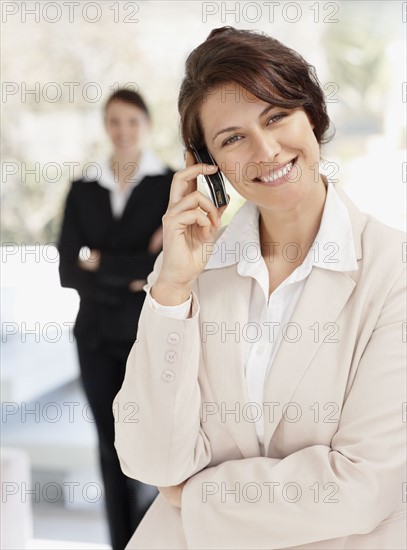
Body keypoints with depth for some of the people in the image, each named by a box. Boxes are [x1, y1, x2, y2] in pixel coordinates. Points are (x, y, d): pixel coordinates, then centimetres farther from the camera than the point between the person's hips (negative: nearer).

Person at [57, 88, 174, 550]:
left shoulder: (174, 185, -2)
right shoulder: (82, 191, 7)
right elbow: (68, 272, -1)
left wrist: (100, 262, -9)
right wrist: (133, 275, -12)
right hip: (97, 337, 4)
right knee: (112, 447, 9)